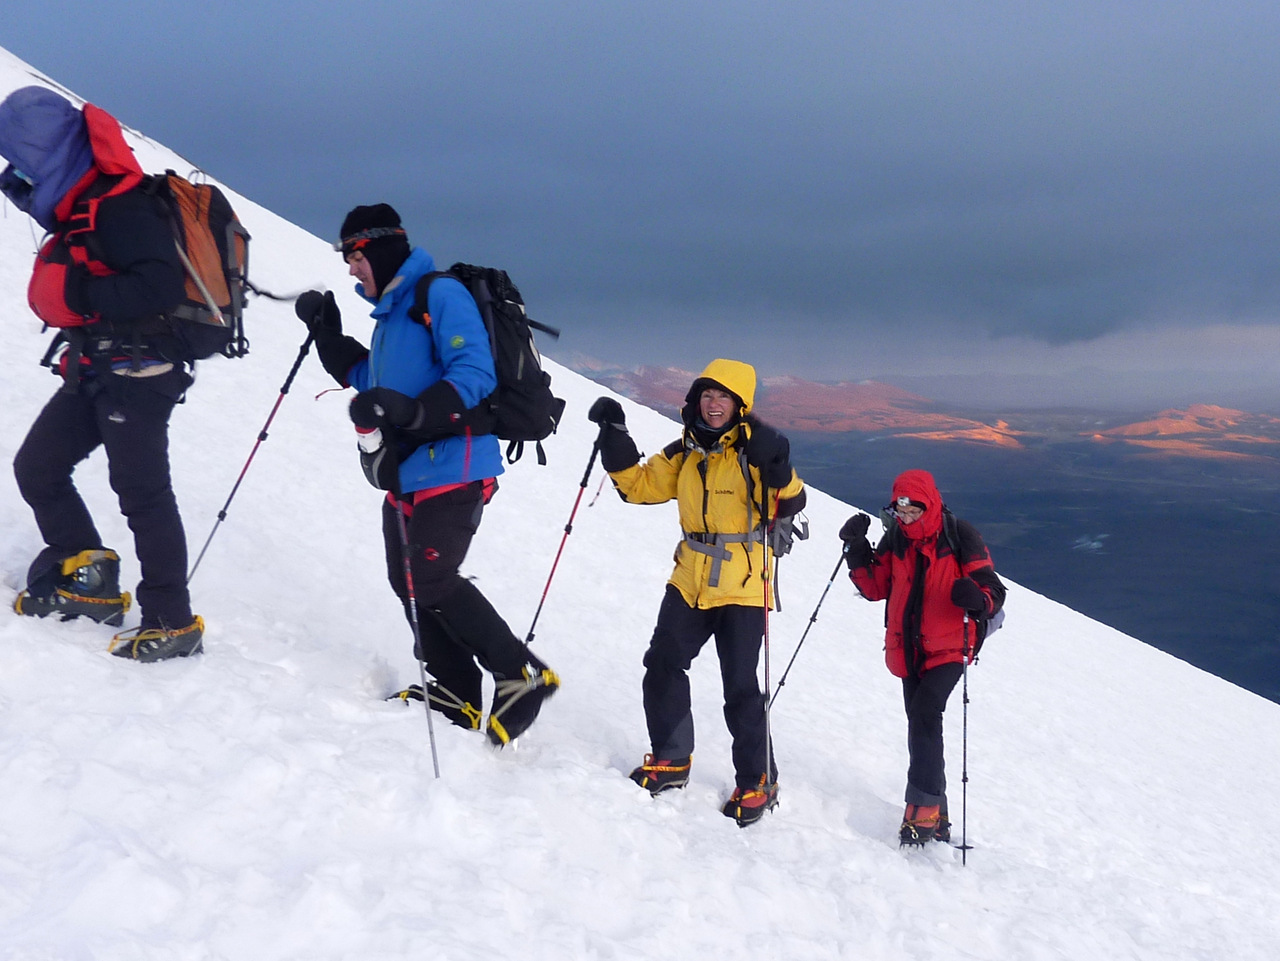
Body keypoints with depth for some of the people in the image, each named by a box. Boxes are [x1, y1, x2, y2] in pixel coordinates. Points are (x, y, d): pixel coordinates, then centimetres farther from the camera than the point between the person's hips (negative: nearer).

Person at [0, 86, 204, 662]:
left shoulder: (121, 209, -18)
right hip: (93, 370, 10)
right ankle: (88, 579, 19)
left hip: (136, 371, -10)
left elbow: (159, 289, -29)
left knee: (142, 492, -7)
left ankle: (173, 623, 1)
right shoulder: (80, 211, 13)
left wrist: (78, 295, -23)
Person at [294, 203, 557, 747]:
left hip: (451, 470, -10)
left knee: (431, 582, -14)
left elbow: (474, 376, -20)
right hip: (407, 474, 10)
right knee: (408, 583, 9)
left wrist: (410, 411, -30)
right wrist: (326, 331, 23)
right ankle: (456, 696, 18)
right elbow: (369, 379, 33)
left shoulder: (439, 294, -9)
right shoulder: (391, 310, 21)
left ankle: (523, 677, -3)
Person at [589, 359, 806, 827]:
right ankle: (671, 759, 22)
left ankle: (757, 782, 12)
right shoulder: (685, 452, 10)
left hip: (743, 586, -6)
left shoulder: (753, 448, -6)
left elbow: (789, 505, -12)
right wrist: (614, 437, 6)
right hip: (690, 581, 6)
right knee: (663, 664, 5)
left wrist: (778, 471, -30)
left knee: (741, 686, -3)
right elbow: (639, 485, 15)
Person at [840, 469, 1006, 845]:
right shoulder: (895, 538, 2)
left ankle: (923, 810, -17)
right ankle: (934, 813, 27)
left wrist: (977, 598, -34)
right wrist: (857, 551, -6)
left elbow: (993, 592, -10)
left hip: (948, 648, -5)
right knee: (921, 723, 13)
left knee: (924, 716, -22)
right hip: (907, 651, 6)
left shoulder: (960, 537, -11)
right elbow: (875, 588, 7)